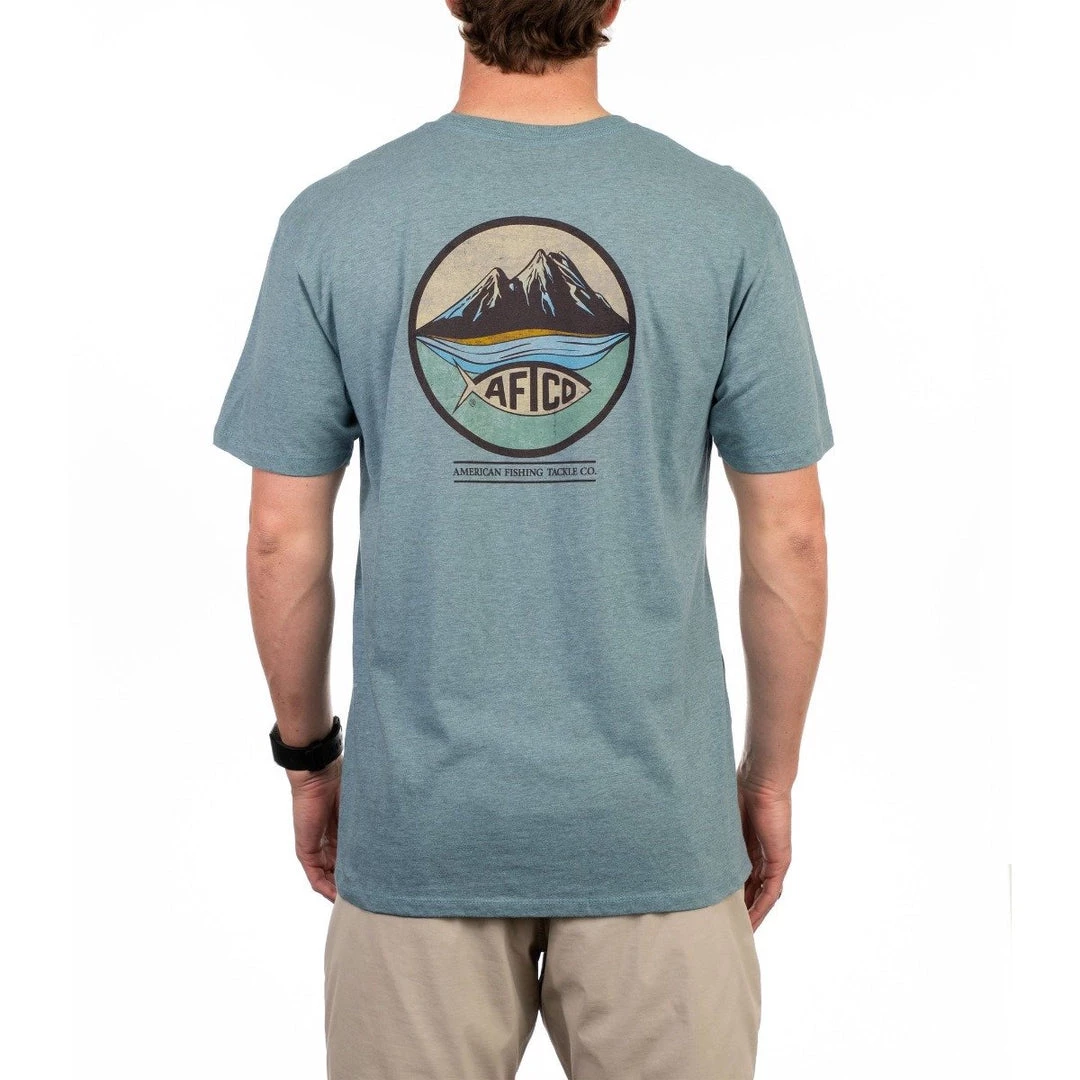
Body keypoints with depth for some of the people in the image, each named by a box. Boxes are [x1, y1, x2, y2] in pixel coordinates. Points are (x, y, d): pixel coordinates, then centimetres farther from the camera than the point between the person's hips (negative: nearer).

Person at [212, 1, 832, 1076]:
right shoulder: (726, 219, -7)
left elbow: (283, 539, -3)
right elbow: (788, 537, -4)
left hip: (418, 815, 1)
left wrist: (307, 753, 11)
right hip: (656, 819, 0)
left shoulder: (332, 222, -6)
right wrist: (772, 770, 9)